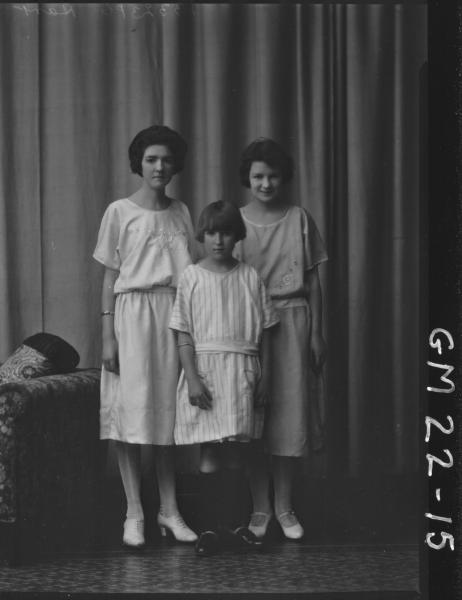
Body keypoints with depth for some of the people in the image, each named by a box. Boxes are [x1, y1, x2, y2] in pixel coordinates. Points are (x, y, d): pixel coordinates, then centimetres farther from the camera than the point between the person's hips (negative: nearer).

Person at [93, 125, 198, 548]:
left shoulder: (181, 213, 10)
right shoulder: (120, 212, 1)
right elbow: (110, 278, 1)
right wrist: (108, 336, -5)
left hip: (175, 316, 3)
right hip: (132, 312, -3)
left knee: (168, 411, 6)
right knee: (132, 411, -4)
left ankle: (169, 510, 13)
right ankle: (134, 513, 3)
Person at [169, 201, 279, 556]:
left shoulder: (250, 277, 6)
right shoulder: (191, 277, 1)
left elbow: (264, 331, 9)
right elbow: (184, 334, -2)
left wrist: (264, 376, 4)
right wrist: (192, 378, -10)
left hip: (243, 370, 2)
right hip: (205, 368, -1)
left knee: (236, 454, 5)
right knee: (210, 453, -1)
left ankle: (235, 525, 13)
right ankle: (210, 528, 5)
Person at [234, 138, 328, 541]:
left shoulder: (300, 220, 4)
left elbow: (312, 280, 6)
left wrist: (317, 333, 3)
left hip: (291, 320, 0)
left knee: (290, 411, 2)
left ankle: (284, 507, 14)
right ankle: (260, 507, 12)